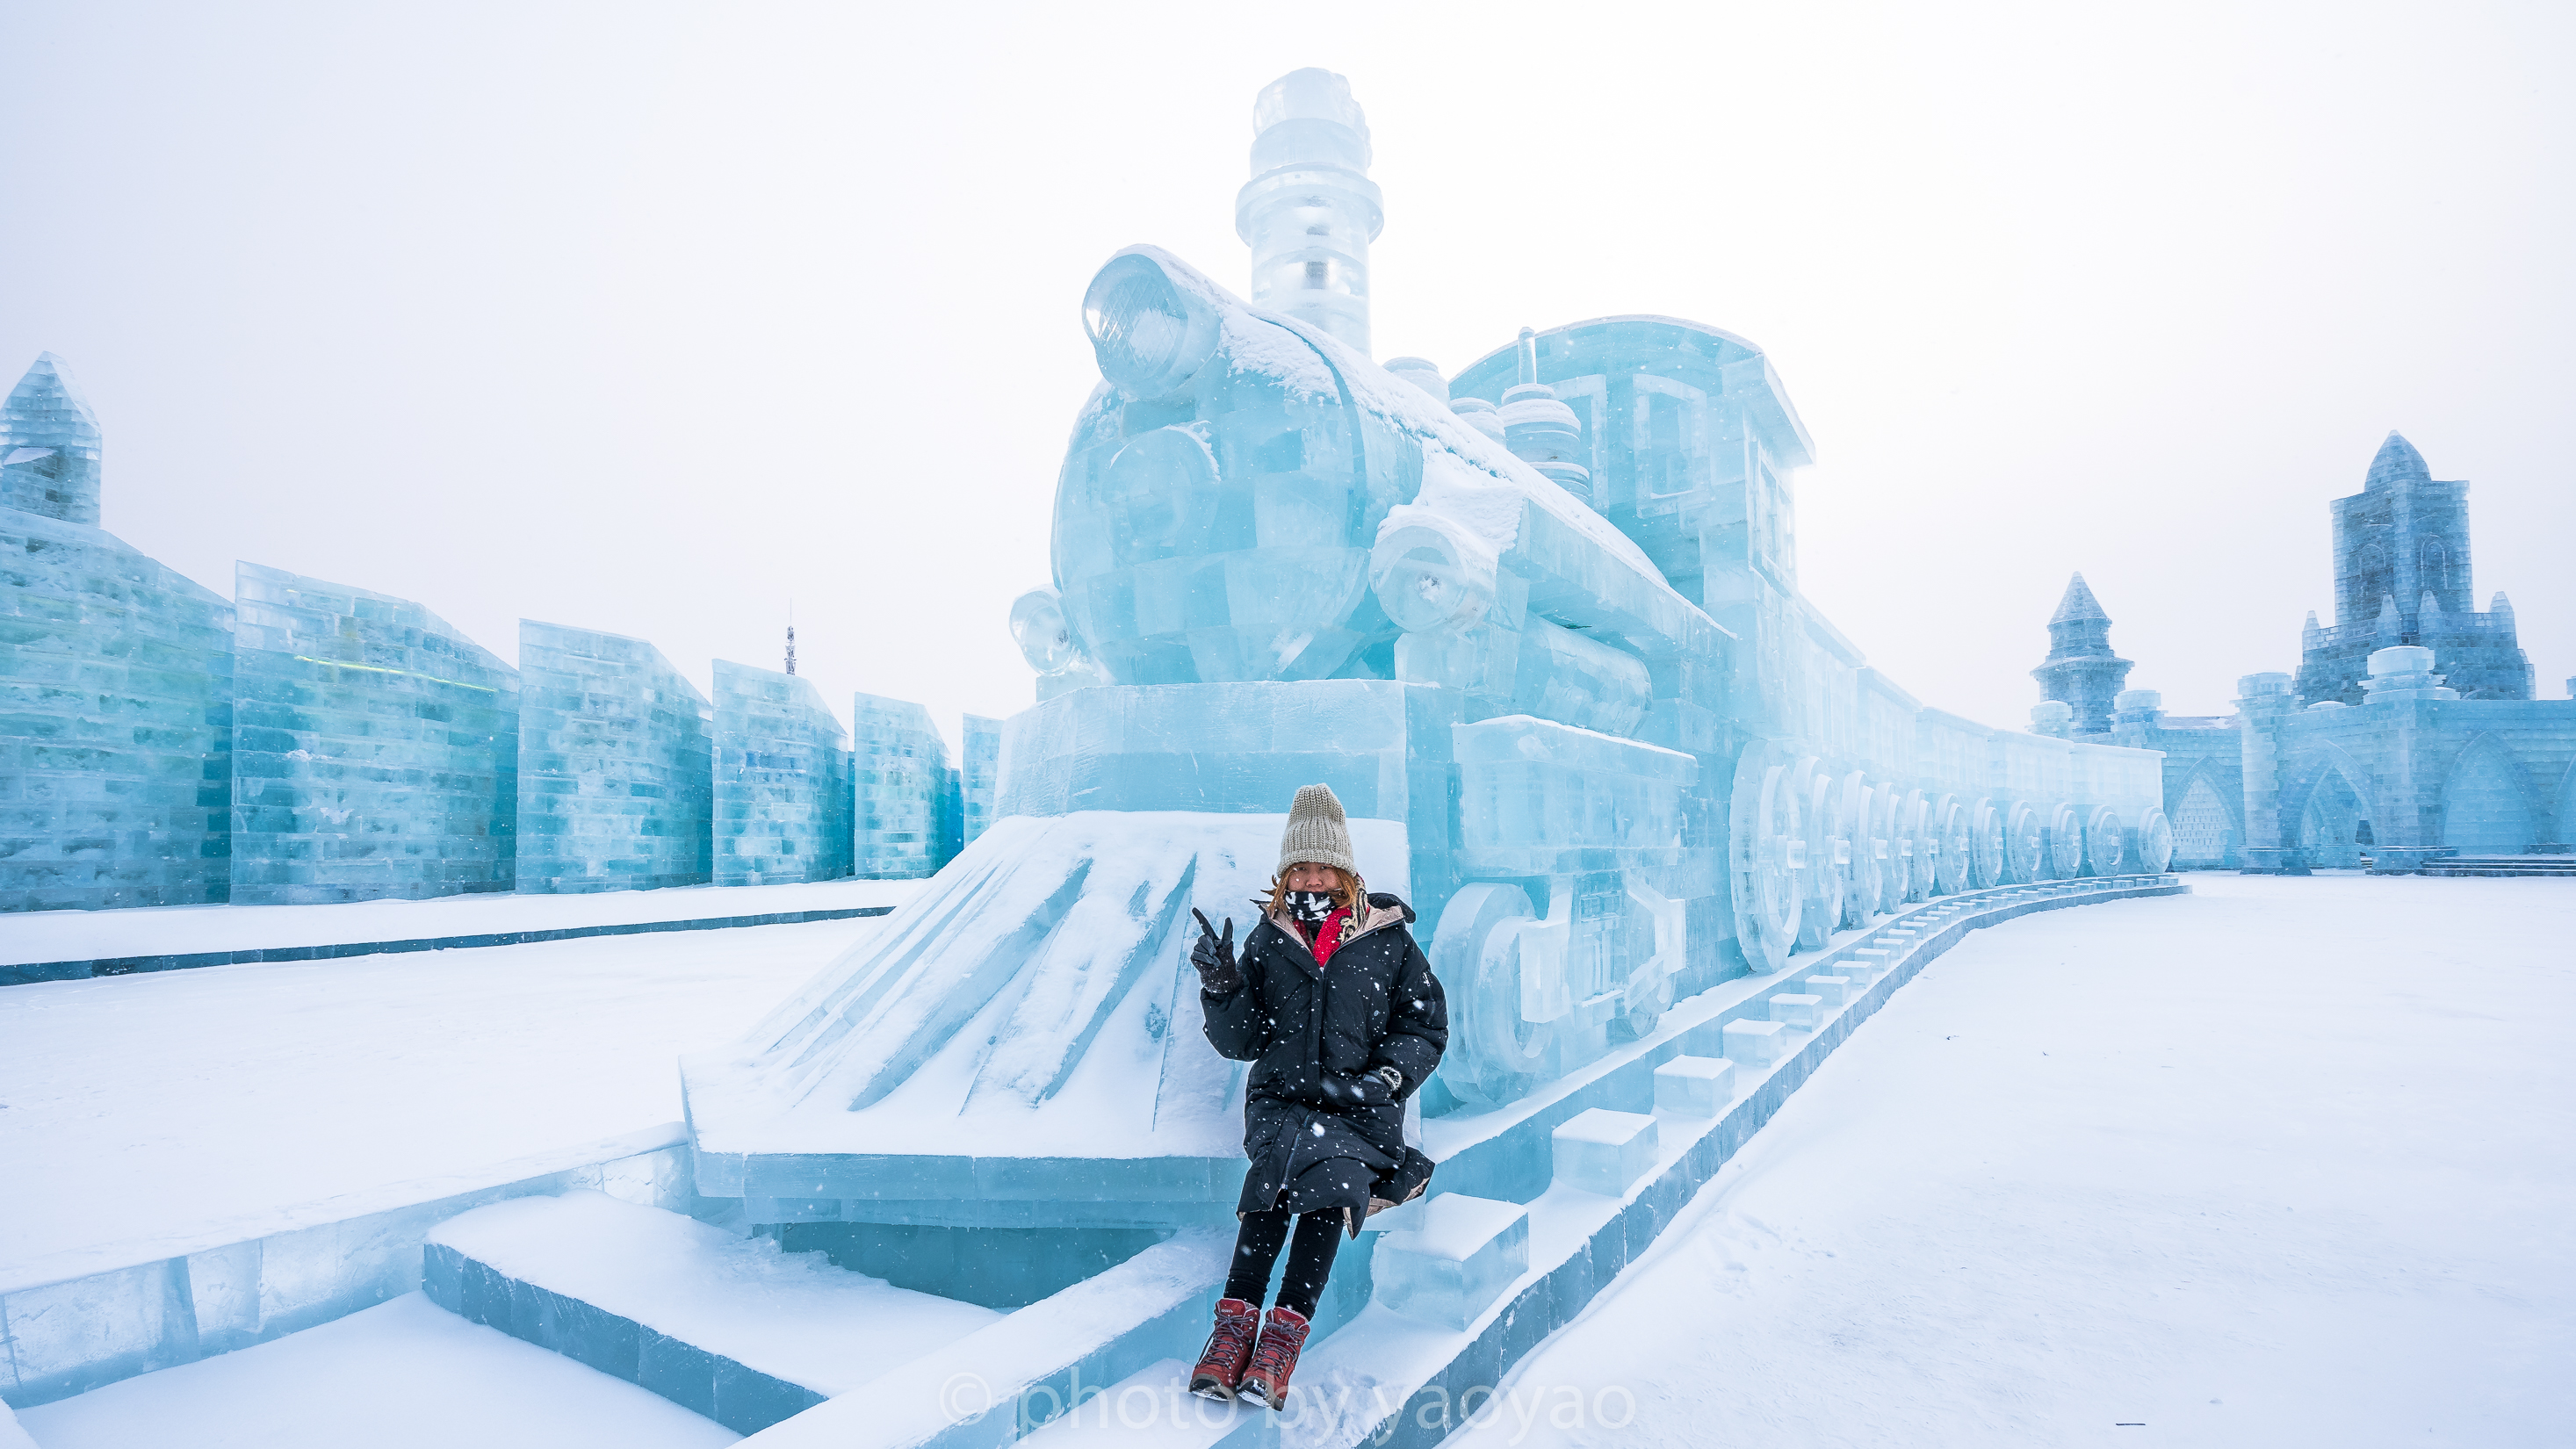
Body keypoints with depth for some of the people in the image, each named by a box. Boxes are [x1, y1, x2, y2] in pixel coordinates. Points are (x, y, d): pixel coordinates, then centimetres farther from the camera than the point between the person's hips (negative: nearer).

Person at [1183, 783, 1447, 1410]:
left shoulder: (1389, 940, 7)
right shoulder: (1267, 941, 10)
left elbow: (1427, 1026, 10)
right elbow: (1241, 1041, 8)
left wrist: (1387, 1076, -7)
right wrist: (1222, 986, -10)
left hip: (1360, 1107, -1)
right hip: (1281, 1098, 1)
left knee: (1331, 1176, -32)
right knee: (1284, 1160, -31)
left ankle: (1284, 1335, -30)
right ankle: (1237, 1321, -28)